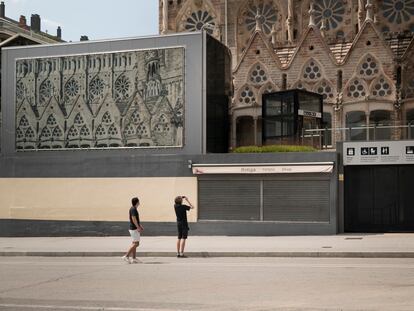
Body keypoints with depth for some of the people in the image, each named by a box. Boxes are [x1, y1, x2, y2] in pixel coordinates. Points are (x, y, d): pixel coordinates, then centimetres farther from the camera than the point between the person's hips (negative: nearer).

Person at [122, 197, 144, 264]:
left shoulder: (134, 209, 15)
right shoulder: (133, 209, -16)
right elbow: (134, 219, -24)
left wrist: (140, 226, 22)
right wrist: (138, 227, -23)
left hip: (135, 228, 10)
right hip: (134, 229, -10)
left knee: (134, 244, 9)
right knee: (136, 244, -10)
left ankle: (133, 258, 9)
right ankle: (126, 256, -11)